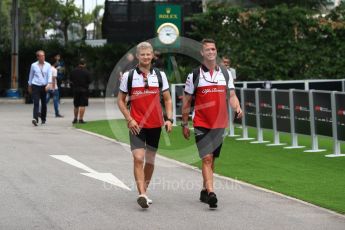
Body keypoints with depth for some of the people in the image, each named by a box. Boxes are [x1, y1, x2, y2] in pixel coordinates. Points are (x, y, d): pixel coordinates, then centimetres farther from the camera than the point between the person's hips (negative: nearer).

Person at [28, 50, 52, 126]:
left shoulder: (48, 65, 4)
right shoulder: (33, 65, 4)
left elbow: (49, 75, -5)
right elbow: (31, 76, 14)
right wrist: (29, 85, 20)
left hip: (44, 86, 2)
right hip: (35, 86, -2)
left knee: (44, 103, 9)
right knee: (36, 103, -14)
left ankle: (43, 119, 24)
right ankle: (35, 118, -25)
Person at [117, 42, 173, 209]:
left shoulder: (160, 75, 5)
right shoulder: (128, 76, 0)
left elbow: (167, 99, 9)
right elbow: (120, 100, 5)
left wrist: (169, 119, -4)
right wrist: (129, 120, -6)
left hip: (155, 124, 3)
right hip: (136, 125, -3)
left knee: (150, 160, 10)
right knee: (138, 158, -15)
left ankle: (144, 191, 24)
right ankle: (142, 194, -20)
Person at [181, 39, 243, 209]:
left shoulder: (225, 73, 8)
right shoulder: (194, 75, -1)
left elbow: (231, 95, 10)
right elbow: (186, 101, 4)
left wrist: (237, 107, -12)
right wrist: (184, 124, 2)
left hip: (220, 124, 4)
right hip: (202, 124, -4)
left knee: (211, 159, 12)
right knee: (207, 158, -14)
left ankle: (205, 191, 25)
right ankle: (211, 193, -22)